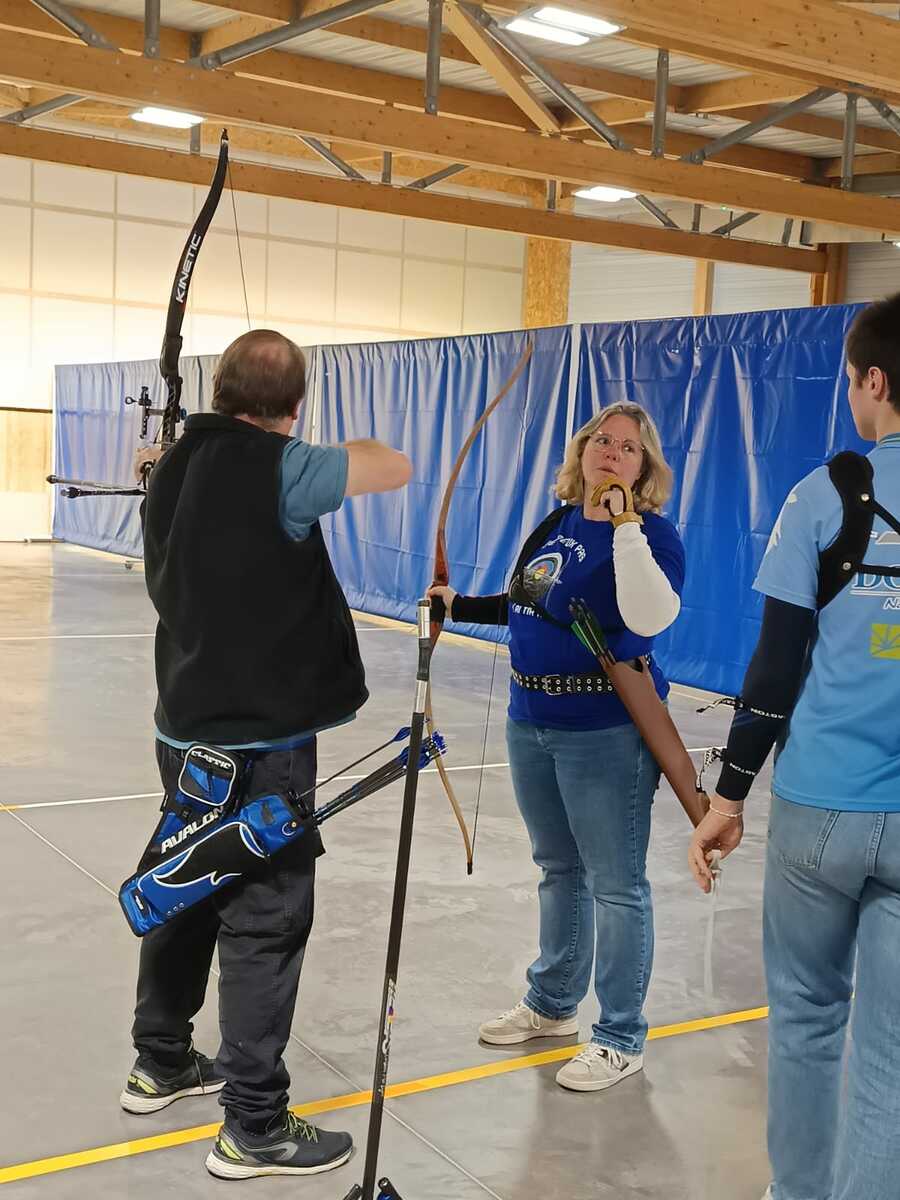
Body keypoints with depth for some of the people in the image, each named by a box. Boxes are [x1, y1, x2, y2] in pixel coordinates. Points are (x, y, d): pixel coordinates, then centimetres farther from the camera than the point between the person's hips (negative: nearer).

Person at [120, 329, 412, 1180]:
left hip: (187, 728, 8)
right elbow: (396, 469, -10)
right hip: (260, 744, -8)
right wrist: (326, 454, 7)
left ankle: (160, 1063, 37)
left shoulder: (173, 467, 6)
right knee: (264, 923, 0)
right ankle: (254, 1128, 9)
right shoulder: (274, 468, -19)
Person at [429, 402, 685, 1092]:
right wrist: (459, 605, 22)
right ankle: (553, 1004, 37)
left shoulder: (651, 535, -11)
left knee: (615, 884, 2)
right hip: (531, 725, 7)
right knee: (558, 870, 20)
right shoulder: (555, 524, 10)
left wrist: (624, 525, -30)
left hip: (606, 734, -7)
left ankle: (622, 1039, 16)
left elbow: (650, 617, -29)